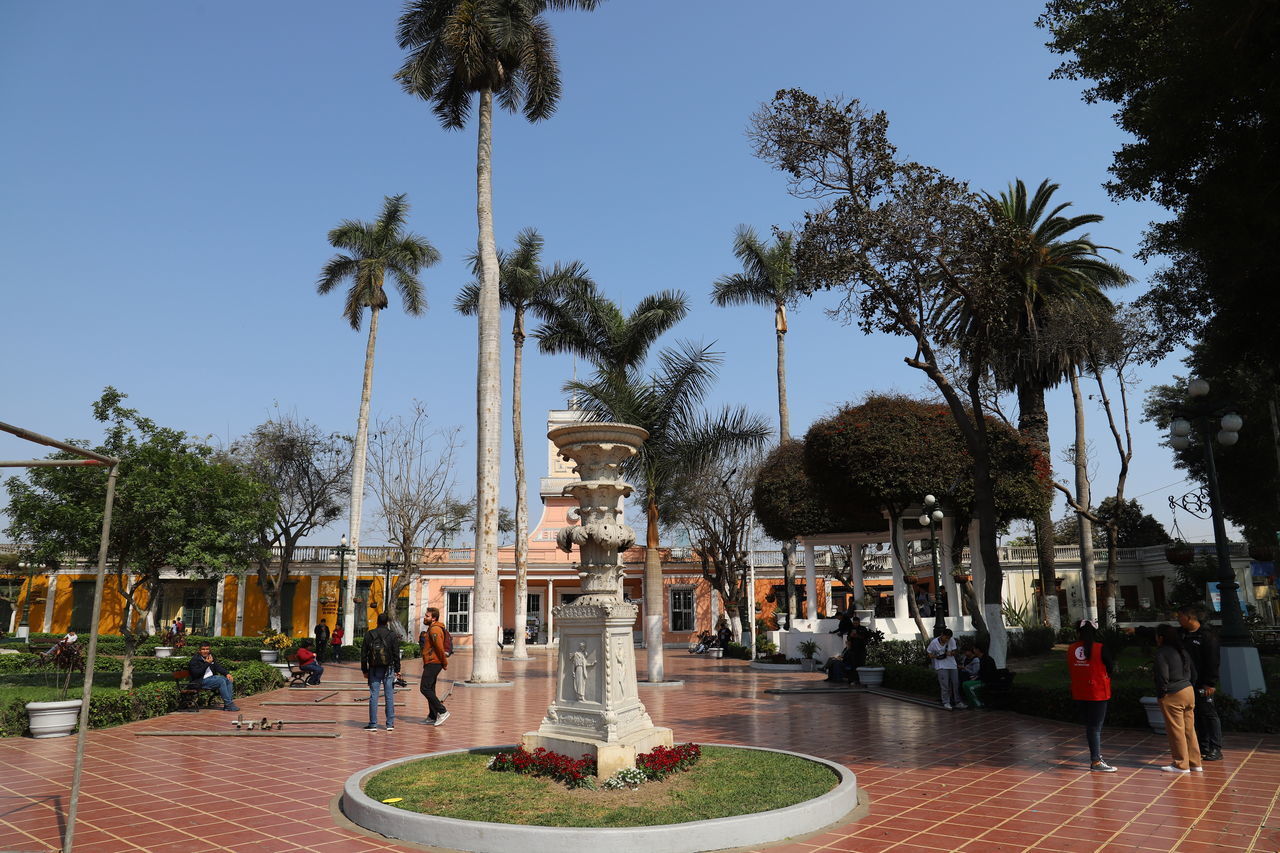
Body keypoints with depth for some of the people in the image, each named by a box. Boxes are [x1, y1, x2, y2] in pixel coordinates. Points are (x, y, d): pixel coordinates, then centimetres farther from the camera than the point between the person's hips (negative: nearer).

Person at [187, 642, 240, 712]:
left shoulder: (210, 657, 15)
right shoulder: (195, 659, -7)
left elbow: (218, 667, 12)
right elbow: (196, 673, -18)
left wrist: (227, 673, -3)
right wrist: (207, 663, -17)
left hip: (212, 677, 7)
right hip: (201, 681, -7)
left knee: (228, 680, -14)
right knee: (221, 681, -27)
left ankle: (230, 702, -19)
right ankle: (228, 704, -26)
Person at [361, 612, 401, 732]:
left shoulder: (369, 635, 2)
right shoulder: (392, 636, -2)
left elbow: (363, 654, 4)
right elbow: (396, 655, -2)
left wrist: (364, 670, 10)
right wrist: (397, 670, 4)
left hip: (374, 669, 1)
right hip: (388, 669, -1)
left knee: (373, 696, 4)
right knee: (389, 696, 4)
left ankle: (373, 724, 4)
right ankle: (390, 724, 7)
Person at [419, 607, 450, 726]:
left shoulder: (435, 629, -15)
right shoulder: (431, 629, 19)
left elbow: (440, 648, -21)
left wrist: (444, 663, -14)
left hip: (433, 663, -11)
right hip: (431, 663, 11)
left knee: (424, 688, -11)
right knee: (430, 689, 13)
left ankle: (442, 711, -9)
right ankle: (433, 717, 18)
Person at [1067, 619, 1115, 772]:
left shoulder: (1071, 649, -2)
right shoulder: (1100, 649, -14)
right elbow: (1111, 669, -4)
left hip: (1079, 694, 4)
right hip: (1097, 693, -4)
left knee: (1089, 725, 15)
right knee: (1096, 726, 1)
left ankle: (1096, 755, 26)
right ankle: (1096, 761, 1)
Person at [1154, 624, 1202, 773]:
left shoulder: (1162, 653, -14)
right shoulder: (1183, 651, 11)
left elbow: (1162, 676, -18)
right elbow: (1193, 672, 14)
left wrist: (1160, 694, -6)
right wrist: (1189, 685, 19)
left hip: (1172, 696, -8)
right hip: (1189, 691, 8)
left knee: (1176, 731, 0)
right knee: (1189, 729, 14)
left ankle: (1181, 764, 5)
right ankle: (1195, 762, 20)